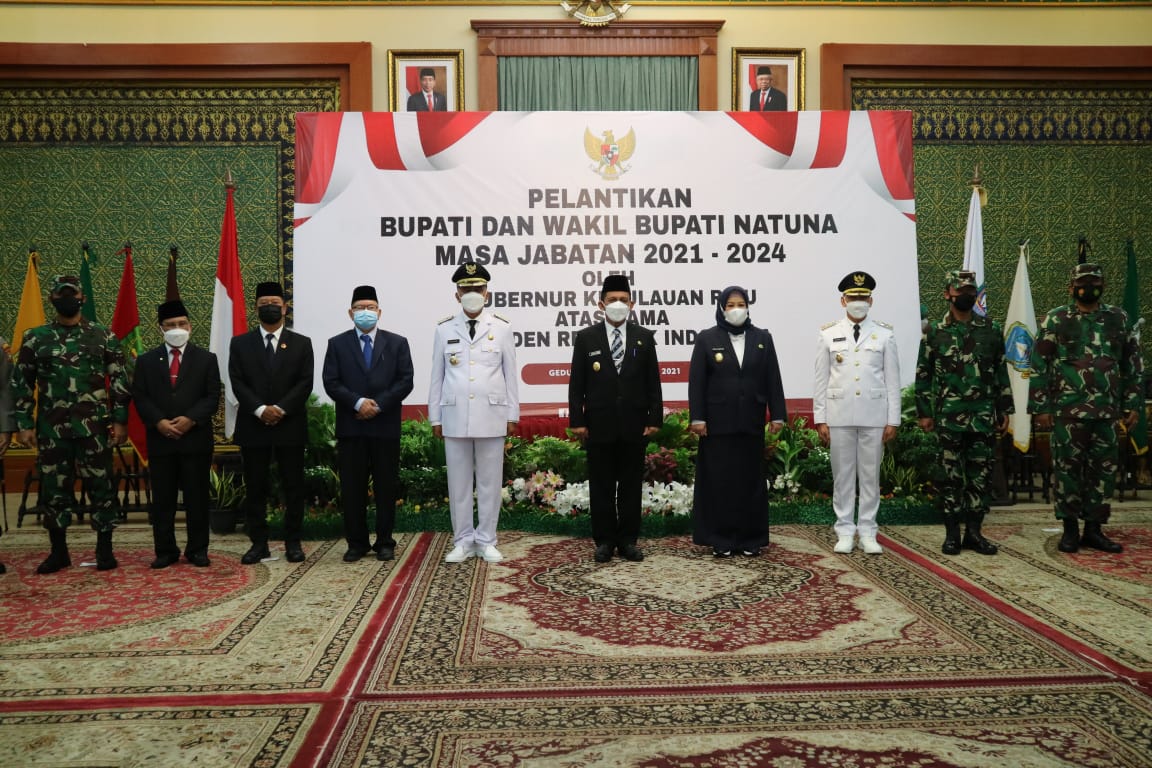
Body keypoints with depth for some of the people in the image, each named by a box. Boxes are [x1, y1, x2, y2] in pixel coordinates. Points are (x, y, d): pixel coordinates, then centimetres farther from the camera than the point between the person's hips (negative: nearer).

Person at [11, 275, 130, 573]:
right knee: (54, 489, 8)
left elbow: (119, 380, 2)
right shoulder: (35, 338, 6)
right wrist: (24, 423, 1)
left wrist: (120, 420, -4)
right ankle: (58, 551, 21)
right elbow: (21, 383, 7)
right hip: (51, 429, 2)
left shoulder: (103, 335, 3)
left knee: (101, 487, 3)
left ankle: (104, 549, 14)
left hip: (94, 427, -1)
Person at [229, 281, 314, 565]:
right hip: (252, 426, 1)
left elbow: (305, 383, -2)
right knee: (255, 488, 5)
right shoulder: (240, 343, 9)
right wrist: (260, 409, -15)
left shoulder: (301, 343, 7)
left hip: (290, 425, 0)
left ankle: (293, 542, 12)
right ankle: (258, 543, 13)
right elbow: (237, 383, 0)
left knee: (293, 487, 3)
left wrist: (281, 409, -15)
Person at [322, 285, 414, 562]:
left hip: (386, 426, 0)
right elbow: (331, 383, 0)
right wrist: (358, 402, -14)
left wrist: (378, 405, -12)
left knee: (386, 487, 5)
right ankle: (356, 543, 14)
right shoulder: (337, 344, 8)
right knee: (352, 488, 4)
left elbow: (405, 381, -1)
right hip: (350, 427, 1)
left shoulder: (397, 343, 8)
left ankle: (385, 542, 14)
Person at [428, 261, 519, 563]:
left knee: (490, 481, 5)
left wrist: (513, 415, 2)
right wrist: (435, 416, 5)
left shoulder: (502, 328, 3)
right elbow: (437, 376, 7)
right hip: (454, 417, 1)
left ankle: (486, 541, 17)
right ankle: (463, 541, 17)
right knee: (458, 482, 6)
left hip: (492, 416, -1)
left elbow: (510, 374, 4)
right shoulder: (444, 329, 6)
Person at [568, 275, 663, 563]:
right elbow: (577, 383, 1)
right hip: (599, 425, -1)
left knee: (631, 486, 7)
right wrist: (576, 421, -5)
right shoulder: (586, 338, 3)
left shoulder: (645, 338, 6)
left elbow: (653, 383, 5)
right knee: (601, 487, 5)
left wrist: (654, 419, -1)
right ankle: (604, 541, 15)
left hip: (634, 425, 1)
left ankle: (628, 540, 17)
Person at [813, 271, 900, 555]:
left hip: (874, 416, 0)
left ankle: (867, 533, 15)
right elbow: (821, 380, 4)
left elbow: (893, 380, 3)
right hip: (839, 416, 0)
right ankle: (845, 532, 14)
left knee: (870, 475, 6)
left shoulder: (884, 334, 3)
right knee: (842, 475, 5)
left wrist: (893, 420, -1)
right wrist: (820, 419, -1)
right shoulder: (828, 335, 3)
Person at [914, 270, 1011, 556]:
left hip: (984, 417, 2)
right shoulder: (934, 331, 2)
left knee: (981, 475, 5)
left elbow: (1001, 371, 11)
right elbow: (923, 374, 2)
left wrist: (1004, 410, 7)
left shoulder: (992, 329, 8)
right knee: (951, 475, 3)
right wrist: (924, 412, -2)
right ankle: (952, 533, 12)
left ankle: (974, 531, 16)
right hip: (949, 417, -2)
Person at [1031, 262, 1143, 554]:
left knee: (1104, 470, 6)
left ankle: (1093, 529, 17)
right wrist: (1041, 407, -7)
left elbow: (1133, 363, 13)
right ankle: (1070, 529, 11)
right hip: (1068, 410, -3)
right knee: (1067, 468, 1)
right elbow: (1039, 366, -2)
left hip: (1107, 410, 3)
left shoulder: (1118, 318, 10)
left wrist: (1133, 404, 6)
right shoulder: (1056, 320, 0)